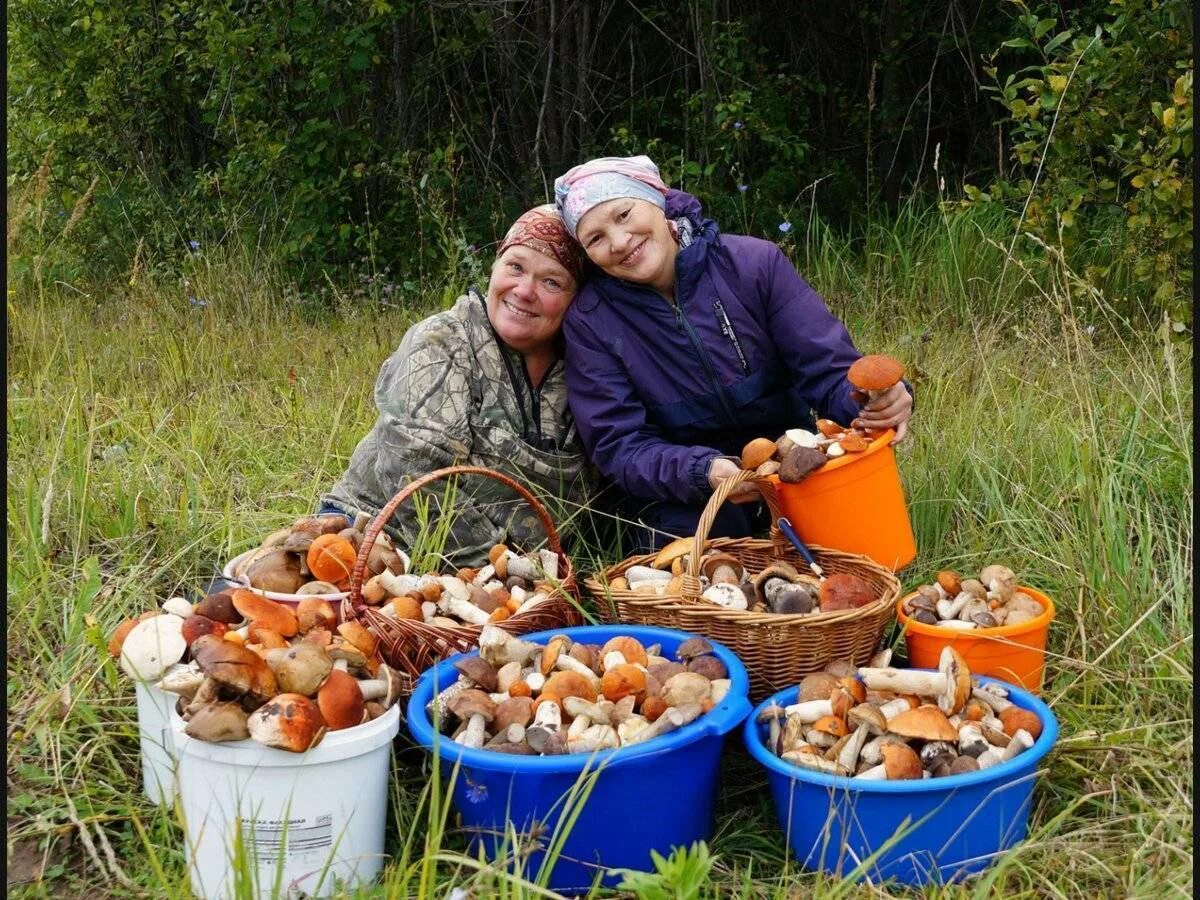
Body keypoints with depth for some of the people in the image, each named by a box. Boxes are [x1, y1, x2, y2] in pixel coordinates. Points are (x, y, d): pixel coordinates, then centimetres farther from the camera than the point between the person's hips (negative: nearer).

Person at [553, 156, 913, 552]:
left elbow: (828, 368, -8)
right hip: (679, 497, -1)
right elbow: (619, 444, -12)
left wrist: (875, 400, -32)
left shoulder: (753, 263, -8)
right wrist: (701, 473, -31)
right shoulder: (588, 322, -8)